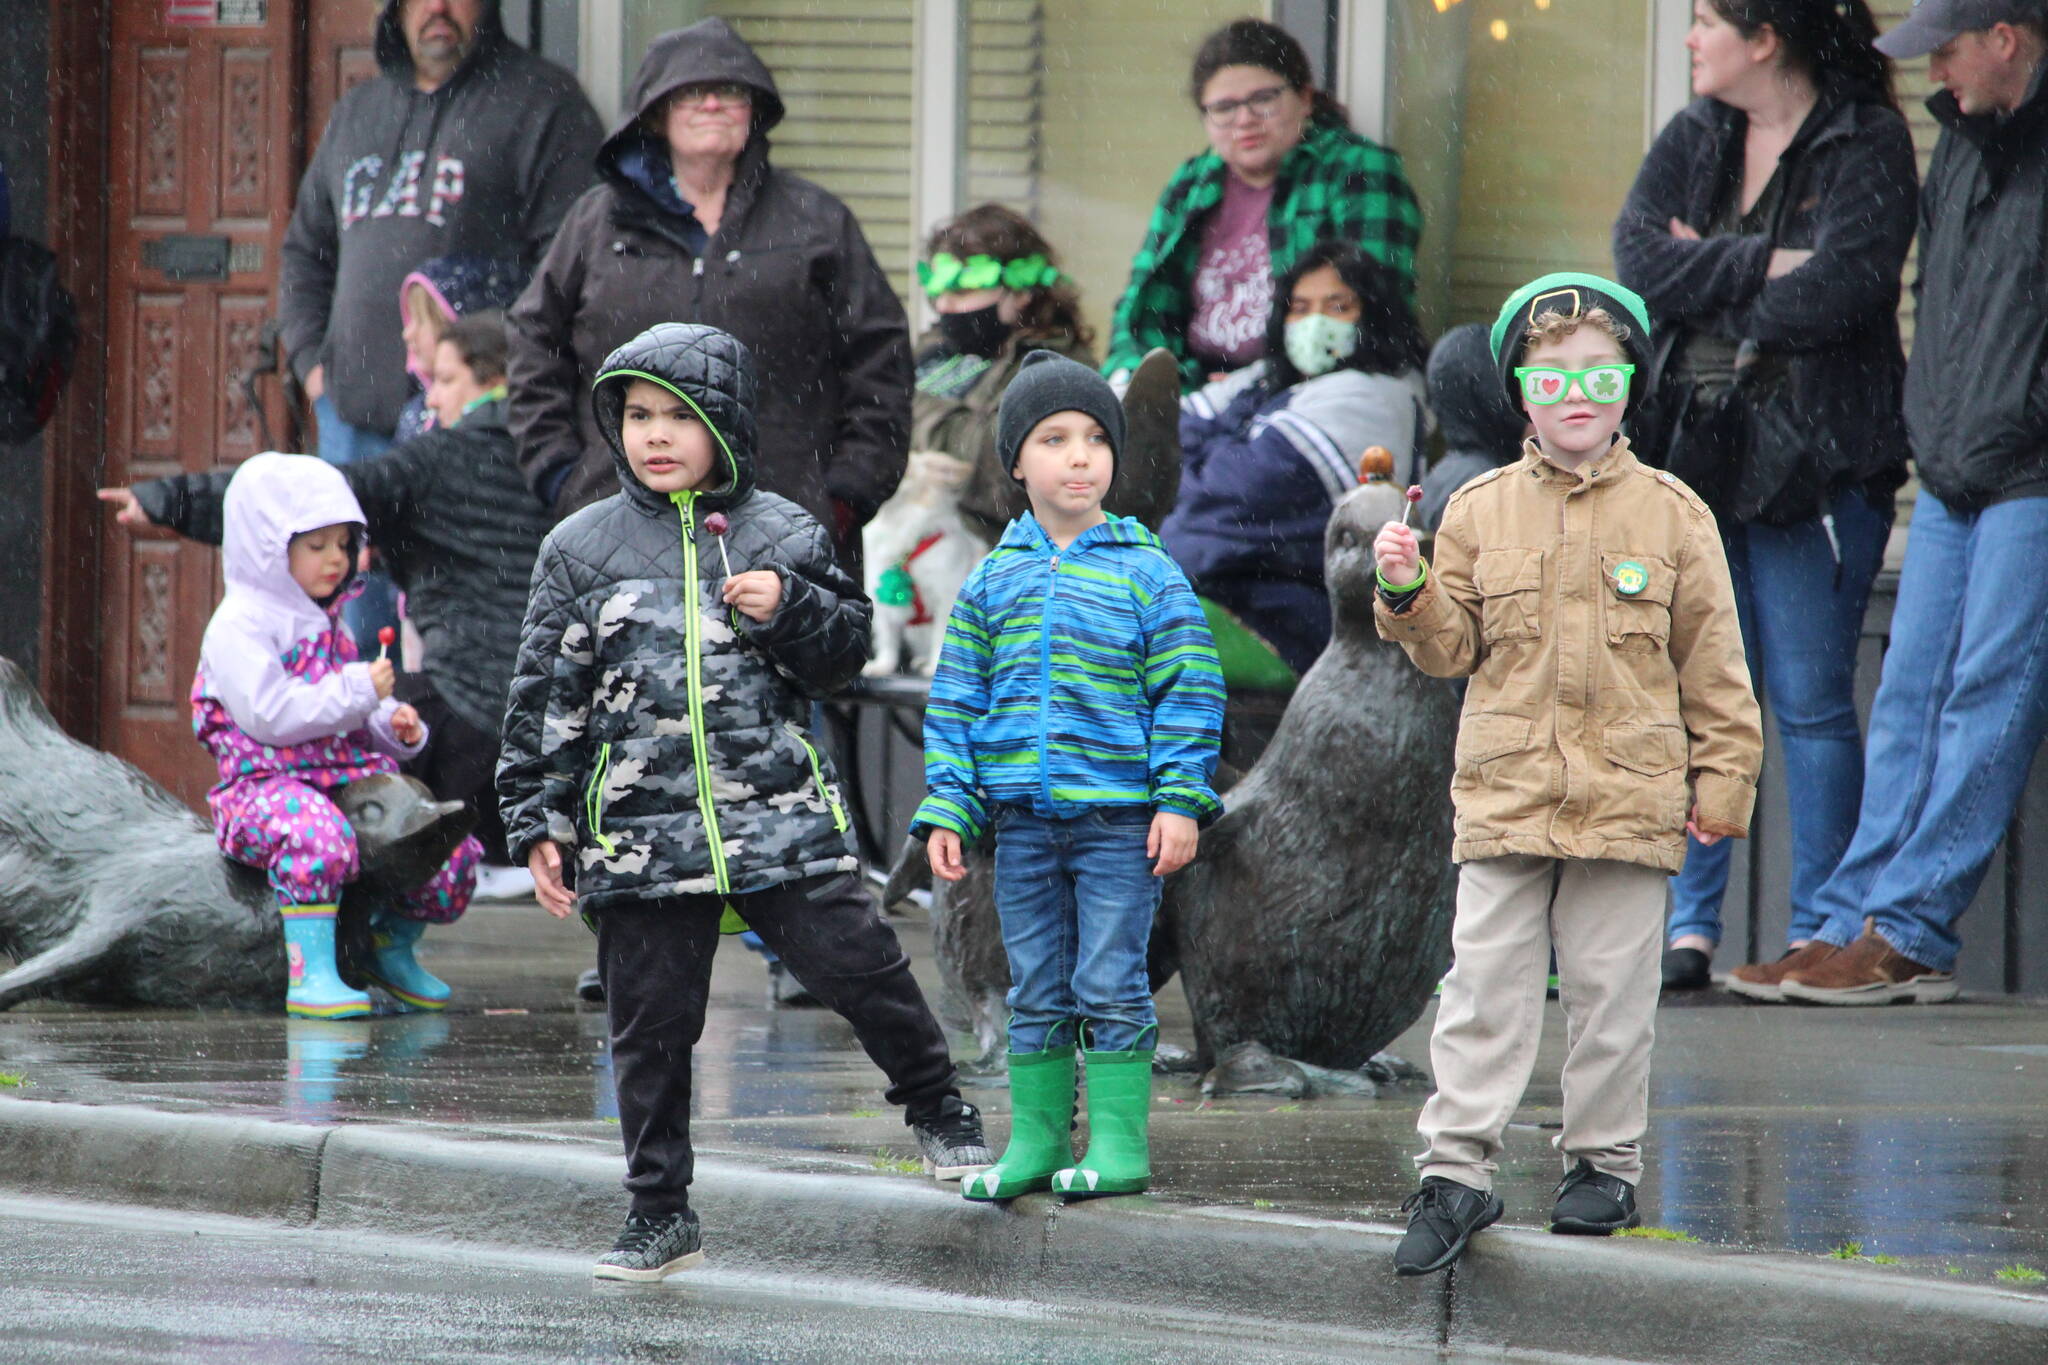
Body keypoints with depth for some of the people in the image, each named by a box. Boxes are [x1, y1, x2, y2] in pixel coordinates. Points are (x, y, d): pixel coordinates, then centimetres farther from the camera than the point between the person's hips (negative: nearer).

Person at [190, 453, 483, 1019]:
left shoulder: (326, 625, 22)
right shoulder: (239, 626, -7)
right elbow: (270, 716, -20)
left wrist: (394, 724, 9)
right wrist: (357, 693, -18)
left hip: (348, 778, 8)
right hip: (265, 785, -8)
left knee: (454, 853, -6)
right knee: (320, 834, -42)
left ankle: (393, 944, 20)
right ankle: (310, 975, -36)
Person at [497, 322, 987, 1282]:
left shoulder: (780, 536, 5)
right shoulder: (581, 549, 5)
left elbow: (846, 653, 9)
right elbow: (546, 699, 7)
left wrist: (791, 609, -11)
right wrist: (539, 826, 3)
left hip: (783, 816, 0)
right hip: (640, 832, 1)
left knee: (857, 964, -3)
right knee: (650, 1024, 5)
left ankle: (936, 1105, 24)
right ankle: (659, 1214, 15)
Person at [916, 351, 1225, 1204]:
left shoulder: (1147, 574, -1)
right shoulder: (993, 582, 8)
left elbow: (1188, 694, -1)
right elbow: (955, 704, 11)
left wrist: (1180, 800, -9)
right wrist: (947, 810, 4)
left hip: (1120, 819, -3)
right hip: (1021, 815, 3)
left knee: (1111, 987, -2)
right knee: (1036, 993, 9)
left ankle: (1120, 1142, 4)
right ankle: (1035, 1140, 15)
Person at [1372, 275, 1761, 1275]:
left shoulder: (1671, 515, 3)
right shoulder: (1480, 510, 6)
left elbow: (1714, 667, 6)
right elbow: (1451, 650, 11)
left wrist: (1721, 783, 3)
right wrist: (1410, 595, -8)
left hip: (1628, 798, -1)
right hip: (1504, 796, 1)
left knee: (1612, 992, 5)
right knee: (1484, 988, -2)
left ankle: (1604, 1161, 17)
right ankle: (1456, 1169, -1)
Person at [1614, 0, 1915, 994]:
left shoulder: (1868, 145, -3)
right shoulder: (1691, 140, 14)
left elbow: (1837, 288, -17)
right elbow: (1638, 259, -1)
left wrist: (1707, 281, -5)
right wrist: (1763, 266, -13)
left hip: (1815, 462, -5)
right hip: (1692, 454, 5)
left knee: (1811, 704, -2)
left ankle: (1816, 936, 3)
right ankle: (1689, 928, 6)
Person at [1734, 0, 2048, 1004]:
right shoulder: (1963, 140, 16)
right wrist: (1931, 424, 15)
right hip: (1951, 472, 9)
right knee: (1908, 698, 6)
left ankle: (1907, 933, -8)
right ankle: (1854, 924, 7)